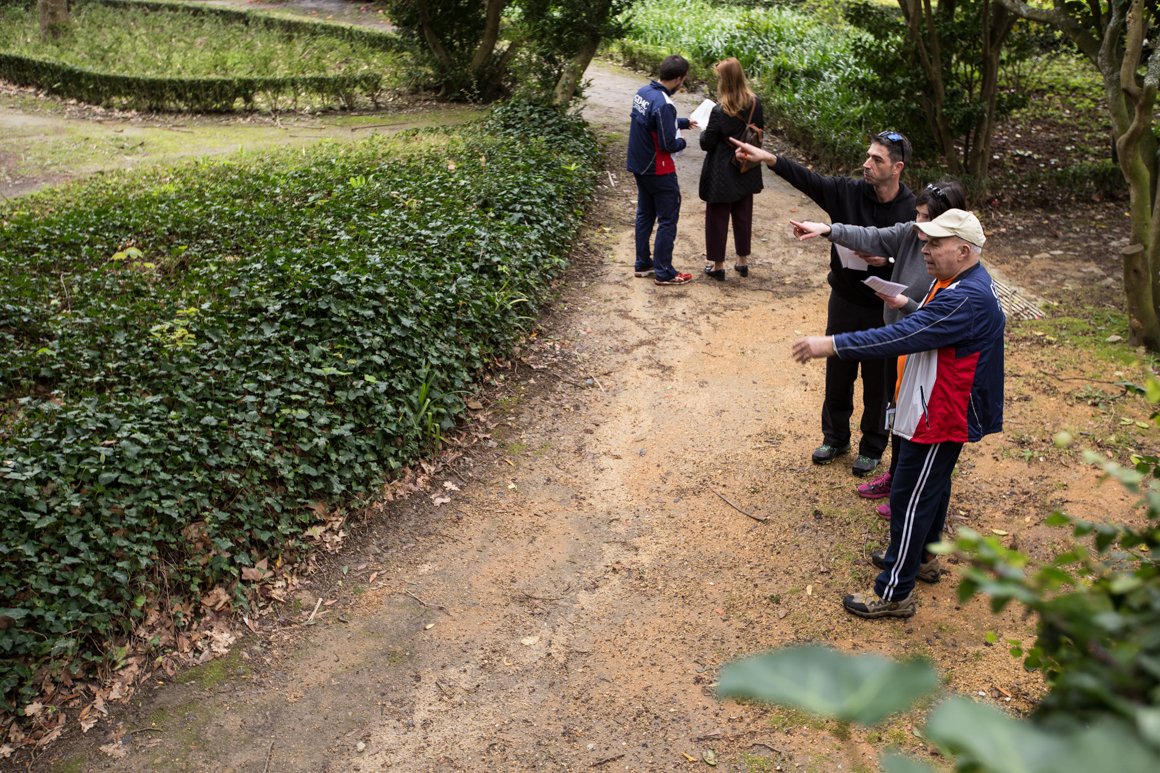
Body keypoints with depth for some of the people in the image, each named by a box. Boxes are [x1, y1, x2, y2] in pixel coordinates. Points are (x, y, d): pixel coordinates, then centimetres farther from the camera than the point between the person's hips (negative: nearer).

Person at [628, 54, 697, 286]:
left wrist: (683, 122, 16)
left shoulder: (643, 92, 1)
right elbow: (668, 145, -23)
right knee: (667, 221, 2)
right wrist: (681, 142, -2)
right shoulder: (663, 105, -26)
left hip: (639, 167, 9)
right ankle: (663, 272, 7)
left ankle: (643, 264, 27)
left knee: (645, 215, 18)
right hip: (659, 171, -9)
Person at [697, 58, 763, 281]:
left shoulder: (720, 111, -22)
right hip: (746, 170, 5)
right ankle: (743, 261, 28)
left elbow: (706, 144, -14)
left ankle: (717, 265, 16)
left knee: (718, 218, 8)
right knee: (743, 216, 18)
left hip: (722, 173, -5)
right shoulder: (755, 103, -7)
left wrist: (704, 133, 6)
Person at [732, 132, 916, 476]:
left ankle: (872, 447, 33)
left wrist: (886, 260, -27)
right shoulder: (848, 191, -9)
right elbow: (807, 179, -20)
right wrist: (769, 158, -34)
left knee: (878, 383, 12)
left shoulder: (911, 210, -15)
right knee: (837, 374, 17)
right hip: (844, 302, 3)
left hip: (884, 311, -3)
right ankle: (835, 437, 39)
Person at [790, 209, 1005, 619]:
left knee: (910, 499, -2)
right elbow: (923, 328, 20)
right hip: (936, 410, 11)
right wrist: (908, 306, 2)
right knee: (932, 485, 25)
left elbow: (903, 336, -36)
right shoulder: (955, 282, 5)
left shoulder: (966, 299, -29)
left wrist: (832, 345, -37)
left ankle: (894, 592, 9)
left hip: (939, 416, -11)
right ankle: (921, 557, 44)